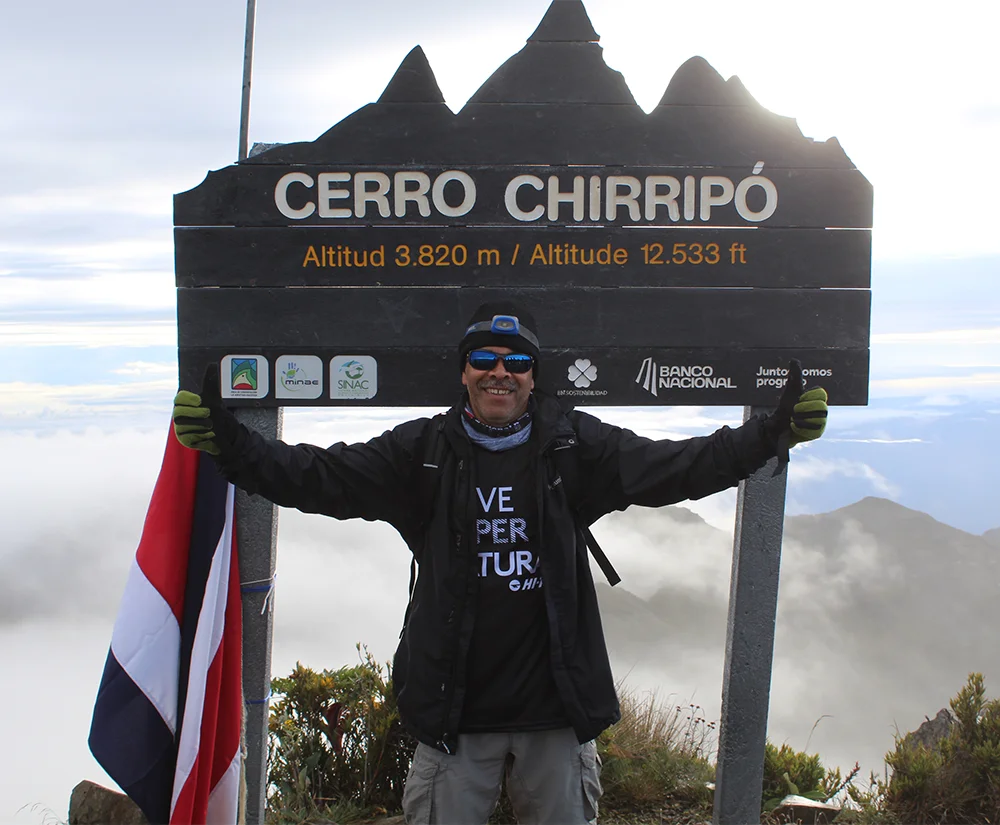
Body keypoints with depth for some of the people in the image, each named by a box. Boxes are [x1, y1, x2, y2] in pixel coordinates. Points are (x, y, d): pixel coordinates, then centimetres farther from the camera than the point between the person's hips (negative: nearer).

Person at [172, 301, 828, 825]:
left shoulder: (575, 446, 2)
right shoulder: (424, 451, 1)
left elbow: (678, 467, 1)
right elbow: (319, 478, -1)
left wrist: (776, 432, -7)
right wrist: (227, 441, -12)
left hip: (557, 712, 1)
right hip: (455, 711, 0)